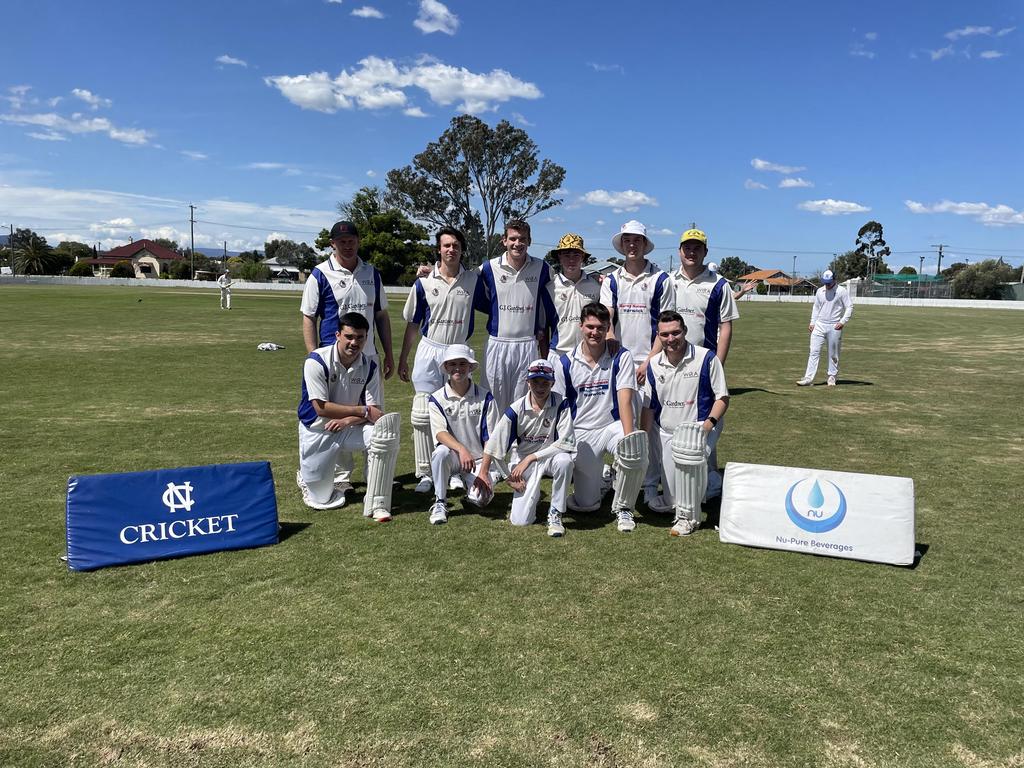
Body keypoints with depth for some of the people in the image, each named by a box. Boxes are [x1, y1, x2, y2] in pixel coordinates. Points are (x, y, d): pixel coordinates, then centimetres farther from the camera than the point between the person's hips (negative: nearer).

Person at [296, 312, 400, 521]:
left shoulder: (370, 366, -7)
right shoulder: (317, 361, -19)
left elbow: (374, 410, -8)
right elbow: (321, 408, -22)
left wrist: (349, 419, -27)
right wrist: (363, 411, -21)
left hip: (350, 426, 3)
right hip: (318, 430, -3)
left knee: (387, 433, -28)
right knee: (322, 500, 1)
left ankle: (376, 504, -22)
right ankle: (305, 477, 39)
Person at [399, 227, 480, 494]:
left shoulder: (474, 279, 2)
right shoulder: (424, 281, 0)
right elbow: (413, 323, 6)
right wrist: (403, 359, 6)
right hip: (429, 351, -1)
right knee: (423, 415, -2)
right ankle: (425, 472, 7)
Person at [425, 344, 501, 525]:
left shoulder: (484, 397, -2)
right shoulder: (437, 399, -2)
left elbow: (490, 439, -5)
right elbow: (440, 433, -17)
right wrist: (461, 449, -37)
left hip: (480, 458, 0)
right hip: (453, 456, 0)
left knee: (480, 499, -23)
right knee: (441, 452, -34)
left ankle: (470, 483, 15)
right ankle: (440, 503, -14)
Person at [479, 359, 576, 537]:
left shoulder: (560, 404, -15)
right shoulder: (516, 409, -13)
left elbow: (565, 442, -21)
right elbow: (494, 442, -6)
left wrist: (531, 458, -22)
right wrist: (483, 473, -4)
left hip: (551, 456, 0)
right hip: (523, 461, 0)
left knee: (564, 460, -38)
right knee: (520, 520, -12)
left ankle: (555, 514, -17)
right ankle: (531, 494, 25)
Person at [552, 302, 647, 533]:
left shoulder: (621, 357, -6)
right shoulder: (565, 363, -1)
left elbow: (625, 400, -16)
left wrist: (628, 437, -29)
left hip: (613, 425, -1)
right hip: (581, 432, 1)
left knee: (636, 457, -34)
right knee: (586, 503, -4)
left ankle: (622, 507, -4)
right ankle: (594, 482, 35)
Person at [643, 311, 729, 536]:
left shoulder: (706, 358, -10)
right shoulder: (654, 365, 2)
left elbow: (722, 397, -7)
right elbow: (649, 407, 8)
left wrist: (709, 423, -23)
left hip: (698, 430, -4)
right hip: (665, 433, 4)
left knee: (689, 454, -38)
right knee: (670, 501, 0)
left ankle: (688, 517, -21)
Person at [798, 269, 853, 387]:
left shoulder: (842, 291, -4)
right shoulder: (819, 291, 9)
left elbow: (849, 307, -4)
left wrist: (843, 321, -15)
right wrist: (812, 322, 9)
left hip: (834, 327, -3)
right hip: (819, 325, 3)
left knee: (833, 354, 5)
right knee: (814, 352, -6)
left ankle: (832, 377, 17)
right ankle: (808, 378, -9)